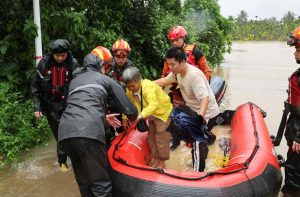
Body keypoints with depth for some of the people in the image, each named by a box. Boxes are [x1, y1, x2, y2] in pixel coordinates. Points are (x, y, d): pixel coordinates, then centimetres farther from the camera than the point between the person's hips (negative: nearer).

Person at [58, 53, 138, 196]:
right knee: (100, 183, 2)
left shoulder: (74, 81, 32)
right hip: (88, 133, -5)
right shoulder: (106, 80, 18)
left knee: (83, 180, 20)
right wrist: (133, 118, 38)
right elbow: (129, 110, 15)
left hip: (65, 133, 6)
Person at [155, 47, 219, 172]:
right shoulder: (177, 71, -5)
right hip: (193, 109, 9)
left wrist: (201, 117, -52)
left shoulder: (194, 75, -30)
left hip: (207, 113, -9)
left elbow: (205, 98, -39)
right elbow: (165, 81, 11)